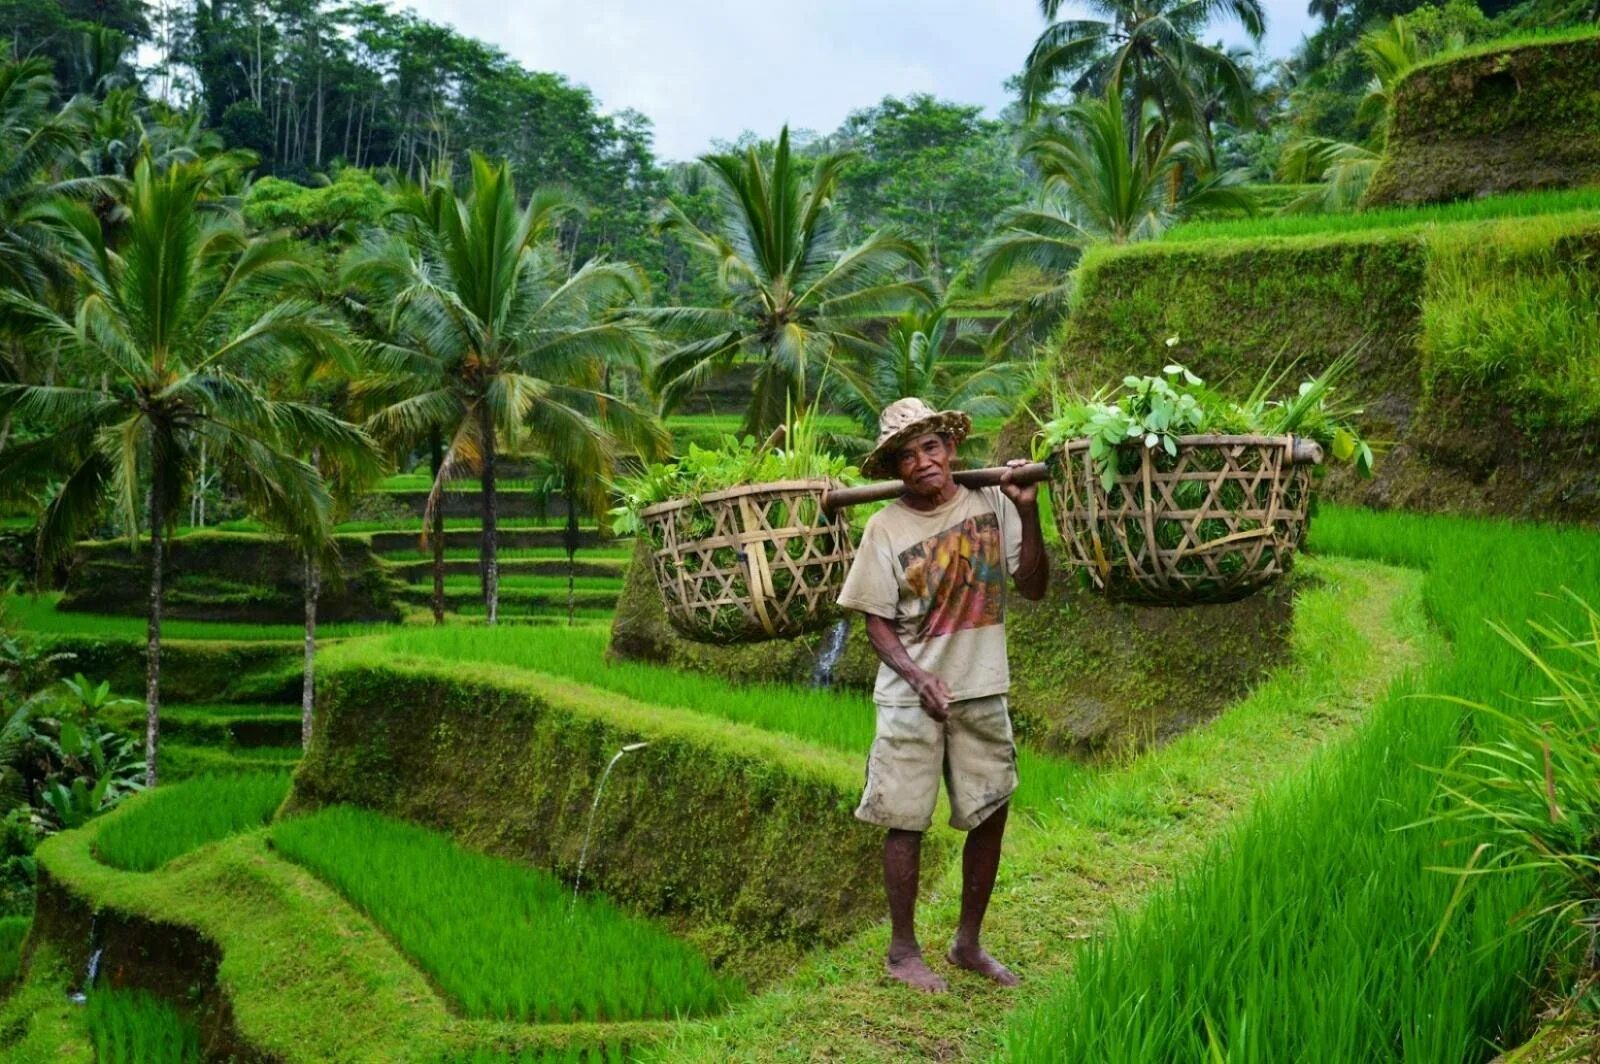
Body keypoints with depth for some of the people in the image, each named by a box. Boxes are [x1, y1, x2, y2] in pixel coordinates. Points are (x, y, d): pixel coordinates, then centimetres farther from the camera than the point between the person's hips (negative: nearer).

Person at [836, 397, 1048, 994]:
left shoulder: (990, 505, 0)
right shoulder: (887, 527, -5)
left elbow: (1033, 588, -2)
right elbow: (878, 623, -4)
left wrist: (1028, 513, -13)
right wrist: (918, 677, -19)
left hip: (983, 691, 3)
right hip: (911, 697, -3)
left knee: (991, 814, 8)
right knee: (906, 821, 1)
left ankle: (968, 943, 25)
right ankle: (903, 950, 16)